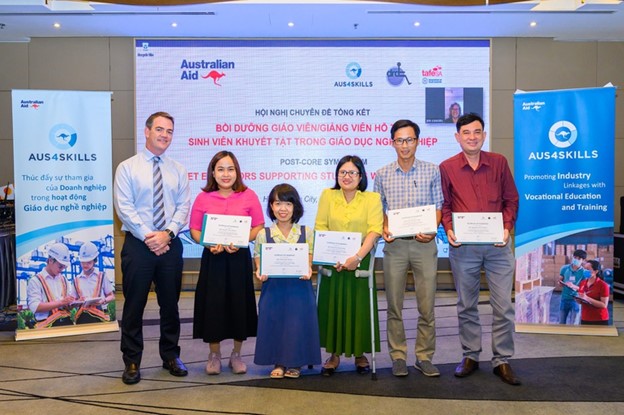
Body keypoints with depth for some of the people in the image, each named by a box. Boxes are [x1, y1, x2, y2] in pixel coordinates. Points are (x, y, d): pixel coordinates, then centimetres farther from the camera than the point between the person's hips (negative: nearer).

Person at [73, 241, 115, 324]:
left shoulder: (101, 277, 8)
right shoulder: (76, 280, 12)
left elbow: (112, 296, 9)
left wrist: (103, 301, -11)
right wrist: (79, 301, -7)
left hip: (98, 315, -1)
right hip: (82, 317, 1)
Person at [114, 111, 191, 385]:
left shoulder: (178, 170, 8)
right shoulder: (127, 168, -1)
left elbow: (183, 207, 2)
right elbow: (124, 208, -8)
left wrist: (167, 234, -12)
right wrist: (148, 236, -15)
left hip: (171, 245, 3)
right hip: (138, 245, -3)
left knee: (170, 303, 12)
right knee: (134, 305, 5)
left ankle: (170, 356, 27)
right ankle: (132, 362, 19)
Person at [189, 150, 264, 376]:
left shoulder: (249, 196, 0)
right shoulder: (203, 198, 1)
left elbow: (259, 228, 0)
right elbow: (194, 230, 2)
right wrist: (209, 244, -16)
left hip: (240, 258, 0)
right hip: (213, 259, 0)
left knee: (239, 304, 6)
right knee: (212, 305, 4)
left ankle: (236, 355, 24)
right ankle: (214, 355, 23)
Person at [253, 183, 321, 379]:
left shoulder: (307, 233, 2)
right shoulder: (263, 235, 2)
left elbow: (310, 261, 5)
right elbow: (259, 262, 5)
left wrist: (308, 271, -16)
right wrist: (260, 273, -16)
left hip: (299, 289, 0)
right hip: (273, 289, 0)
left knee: (298, 324, -1)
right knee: (274, 323, 0)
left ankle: (295, 363, 20)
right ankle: (278, 362, 21)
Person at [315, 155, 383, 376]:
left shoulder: (372, 198, 1)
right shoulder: (328, 195, 6)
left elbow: (374, 231, -10)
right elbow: (320, 228, 1)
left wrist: (358, 256, -23)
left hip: (360, 262, -1)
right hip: (332, 263, 2)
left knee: (360, 308, 2)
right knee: (332, 307, 3)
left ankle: (360, 354, 20)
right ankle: (334, 354, 18)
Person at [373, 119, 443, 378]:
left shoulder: (432, 172, 4)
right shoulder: (382, 175, 6)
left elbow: (438, 207, 5)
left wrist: (431, 230, -12)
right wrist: (384, 229, -8)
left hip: (424, 243, 0)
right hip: (394, 244, 1)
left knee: (427, 305, 3)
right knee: (394, 305, 6)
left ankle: (424, 357, 16)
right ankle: (398, 356, 18)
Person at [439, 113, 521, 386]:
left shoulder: (499, 162, 3)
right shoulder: (447, 167, 1)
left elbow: (511, 199, 7)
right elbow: (444, 205, 6)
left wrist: (507, 227, -7)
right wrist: (448, 229, -10)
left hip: (497, 244, 0)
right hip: (463, 247, 0)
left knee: (503, 305, 2)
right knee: (466, 305, 11)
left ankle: (502, 361, 17)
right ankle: (470, 356, 26)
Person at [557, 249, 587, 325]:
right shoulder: (565, 268, 1)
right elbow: (560, 281, 10)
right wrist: (563, 283, -12)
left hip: (576, 300, -3)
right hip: (564, 299, 3)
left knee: (573, 324, 3)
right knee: (561, 323, 12)